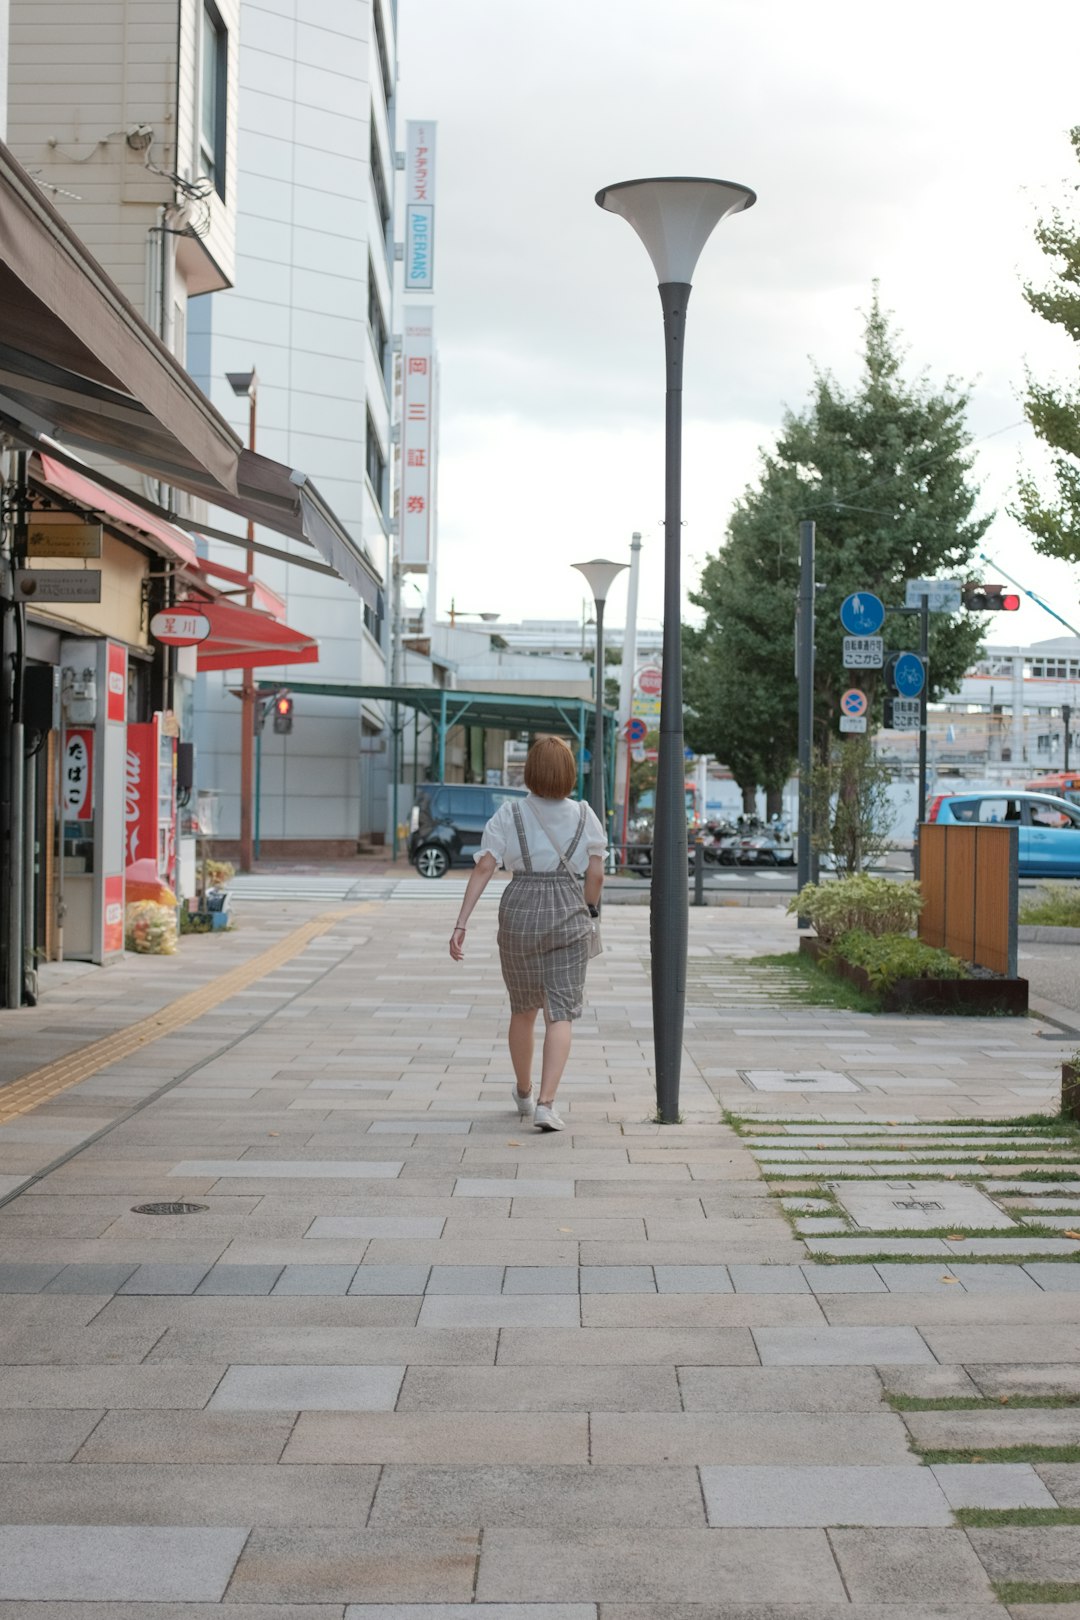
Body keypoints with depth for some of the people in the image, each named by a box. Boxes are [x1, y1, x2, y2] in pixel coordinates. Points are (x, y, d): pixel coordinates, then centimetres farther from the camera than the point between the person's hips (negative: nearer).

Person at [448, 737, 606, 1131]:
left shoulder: (509, 814, -2)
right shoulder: (583, 815, 0)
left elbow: (483, 867, -9)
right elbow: (596, 874, 0)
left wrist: (461, 923, -11)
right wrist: (589, 911, 19)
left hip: (519, 913, 1)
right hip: (567, 915, -1)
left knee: (523, 1009, 18)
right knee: (561, 1013, -1)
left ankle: (523, 1093, 36)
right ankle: (546, 1103, -15)